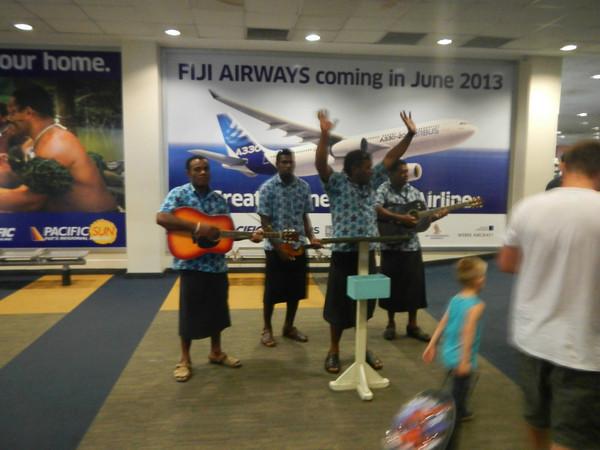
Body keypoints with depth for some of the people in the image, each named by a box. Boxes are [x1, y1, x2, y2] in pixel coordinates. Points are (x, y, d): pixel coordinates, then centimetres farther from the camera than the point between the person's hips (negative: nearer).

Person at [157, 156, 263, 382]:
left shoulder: (219, 200, 10)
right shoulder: (179, 193, -5)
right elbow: (161, 218, -20)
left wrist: (249, 236, -7)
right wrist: (197, 227, -26)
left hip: (217, 264, 5)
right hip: (191, 264, -5)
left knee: (216, 309, 15)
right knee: (190, 311, 4)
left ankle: (216, 352, 33)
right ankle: (185, 359, 21)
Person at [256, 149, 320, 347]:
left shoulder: (304, 186, 4)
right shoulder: (267, 188, -8)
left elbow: (305, 216, 12)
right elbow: (265, 222, -9)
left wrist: (311, 237, -4)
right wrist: (279, 248, -15)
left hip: (299, 247, 4)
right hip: (275, 248, -4)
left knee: (296, 290, 12)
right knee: (272, 291, 5)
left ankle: (289, 327, 29)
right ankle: (267, 329, 22)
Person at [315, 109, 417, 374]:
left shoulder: (371, 182, 10)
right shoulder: (337, 183, -7)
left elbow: (390, 158, 12)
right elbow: (320, 164, -23)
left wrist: (410, 135, 6)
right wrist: (325, 135, -34)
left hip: (367, 254, 6)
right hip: (344, 255, -5)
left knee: (365, 303, 14)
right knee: (339, 305, 5)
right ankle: (334, 351, 20)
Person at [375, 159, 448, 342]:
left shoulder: (416, 193, 8)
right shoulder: (383, 190, -4)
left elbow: (424, 219, 8)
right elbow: (377, 210, -22)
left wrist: (437, 215, -12)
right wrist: (400, 218, -26)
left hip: (412, 246, 4)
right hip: (390, 247, -3)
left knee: (414, 284, 6)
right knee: (392, 285, 6)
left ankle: (412, 325, 20)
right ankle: (391, 324, 21)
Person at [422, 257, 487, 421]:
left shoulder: (455, 299, 3)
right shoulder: (477, 305, -18)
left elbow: (442, 324, 4)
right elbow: (468, 332, -24)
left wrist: (432, 345, 9)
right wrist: (465, 360, -23)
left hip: (448, 353, 7)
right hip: (462, 357, -7)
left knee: (459, 386, 24)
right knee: (461, 387, 6)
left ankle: (460, 412, 39)